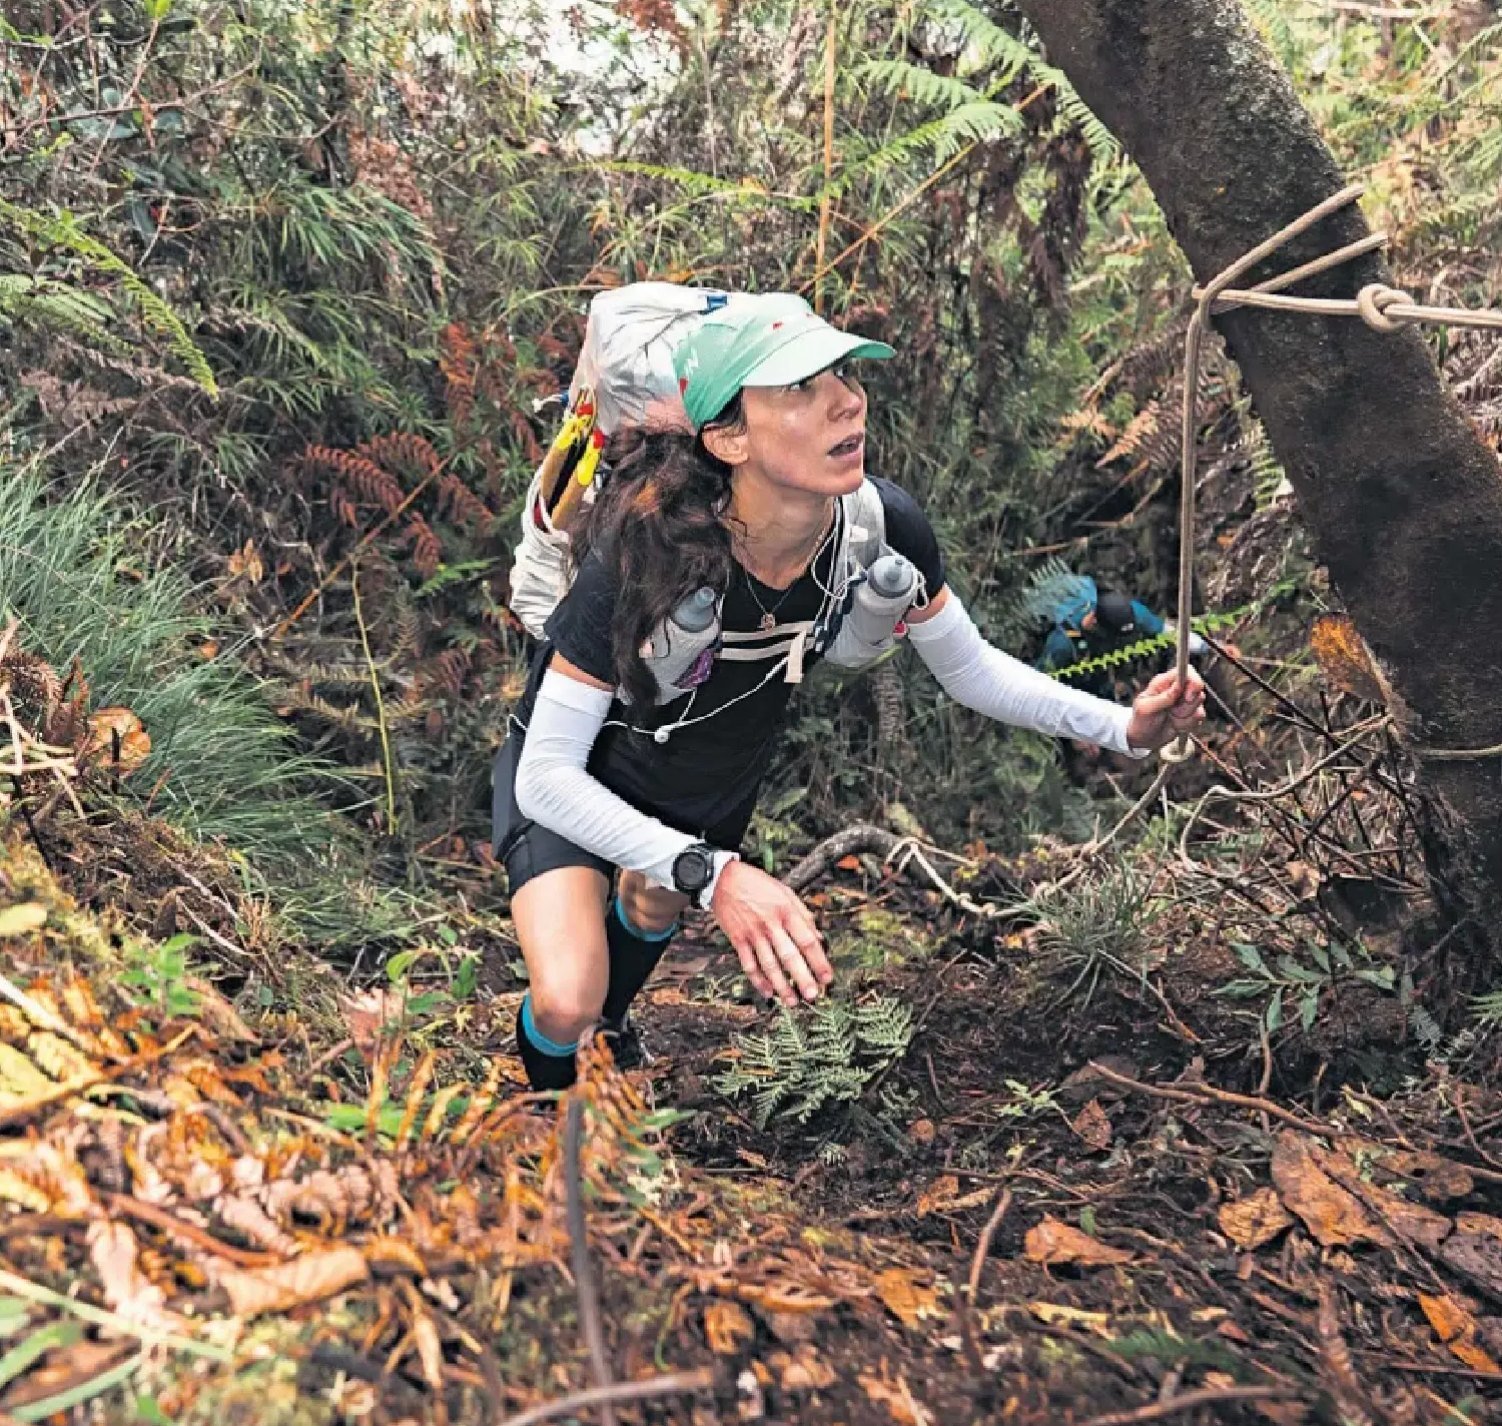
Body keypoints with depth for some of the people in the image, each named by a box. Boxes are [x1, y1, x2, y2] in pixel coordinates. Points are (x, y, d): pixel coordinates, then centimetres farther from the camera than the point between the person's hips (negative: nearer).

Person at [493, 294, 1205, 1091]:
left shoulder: (883, 529, -27)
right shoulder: (644, 553, -41)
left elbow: (969, 668, -9)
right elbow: (548, 774, -36)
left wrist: (1125, 727, -23)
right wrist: (713, 875, -47)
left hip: (717, 780, 5)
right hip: (573, 779, -4)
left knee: (657, 909, 29)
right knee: (569, 1002, -20)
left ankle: (611, 1019, 66)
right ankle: (547, 1084, 19)